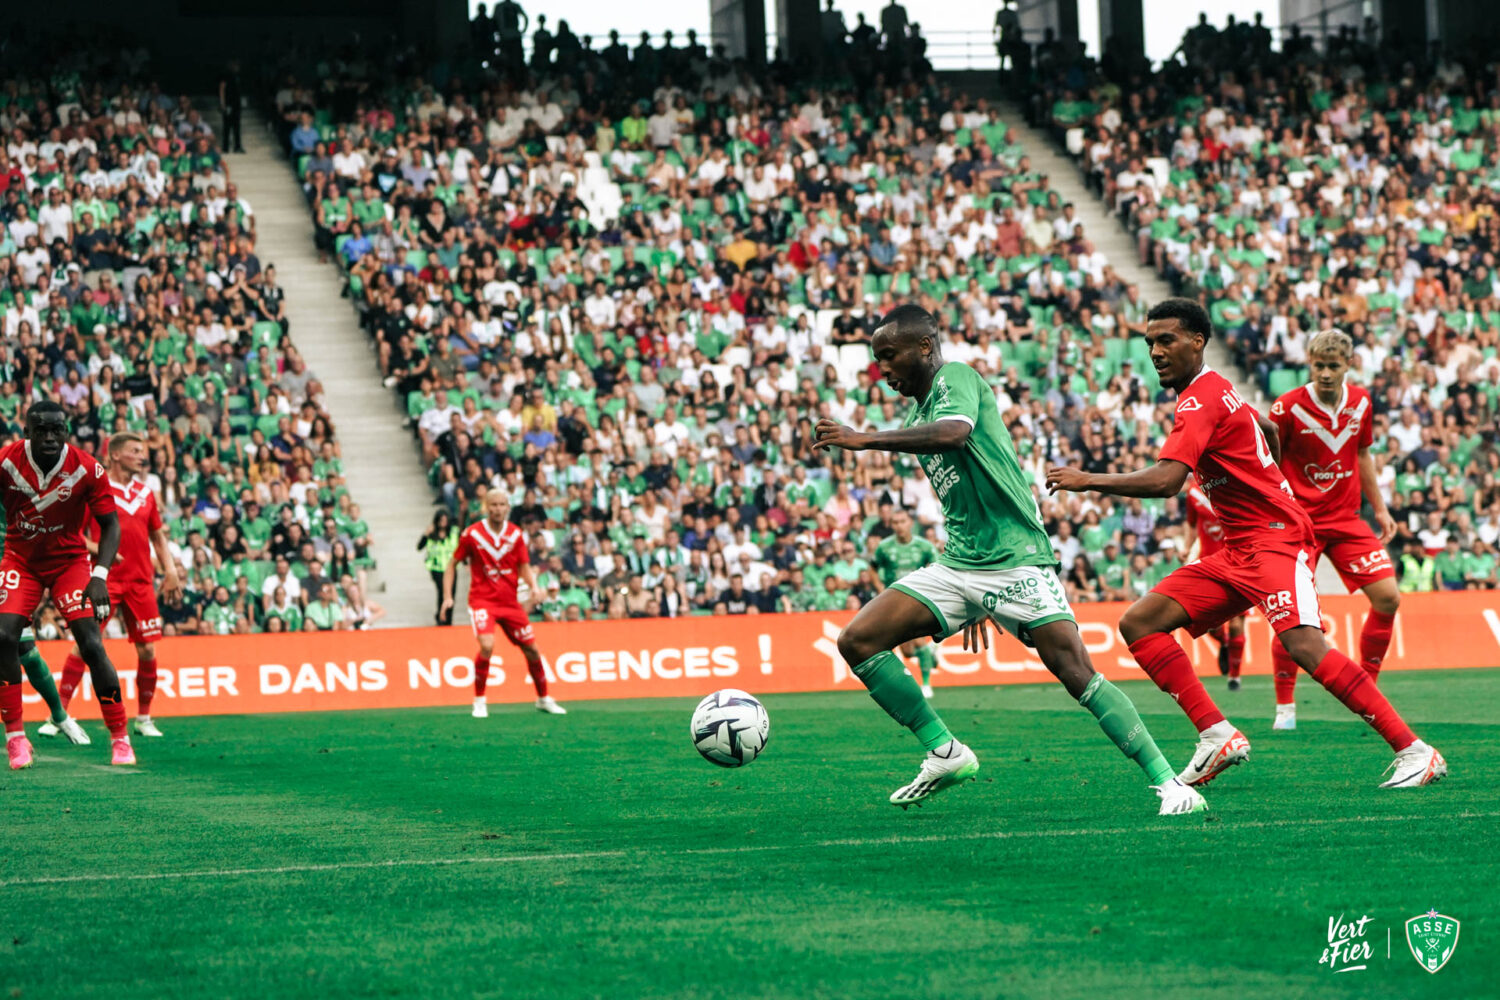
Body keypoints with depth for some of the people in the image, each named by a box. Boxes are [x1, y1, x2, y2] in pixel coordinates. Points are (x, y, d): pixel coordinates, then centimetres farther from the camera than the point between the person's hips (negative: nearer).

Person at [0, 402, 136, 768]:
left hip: (69, 561, -1)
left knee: (91, 645, -13)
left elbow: (110, 524, -11)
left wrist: (100, 575, -25)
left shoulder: (87, 470, -19)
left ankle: (120, 739, -2)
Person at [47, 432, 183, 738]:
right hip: (105, 578, -5)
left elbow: (158, 535, 21)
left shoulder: (145, 494, 14)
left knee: (148, 650, 2)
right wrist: (97, 549, -18)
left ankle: (143, 718, 15)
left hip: (140, 582, 5)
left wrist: (170, 571, 10)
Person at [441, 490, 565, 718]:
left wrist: (533, 586, -11)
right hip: (482, 600, -4)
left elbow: (524, 567, 9)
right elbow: (452, 564, 2)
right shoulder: (472, 534, -8)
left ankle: (544, 699, 27)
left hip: (510, 602, 4)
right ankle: (479, 701, -10)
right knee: (487, 646, -26)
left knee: (532, 649, 6)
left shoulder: (516, 535, 1)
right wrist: (447, 597, -5)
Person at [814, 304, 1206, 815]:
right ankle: (944, 754, 1)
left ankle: (1167, 782, -13)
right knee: (857, 640, -4)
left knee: (1075, 671, -19)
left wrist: (864, 439, -30)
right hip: (958, 564, 8)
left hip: (1014, 557, -8)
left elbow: (952, 432, -31)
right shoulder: (915, 417, 19)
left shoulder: (956, 377, -6)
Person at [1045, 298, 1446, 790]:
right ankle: (1217, 735, -7)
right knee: (1139, 623, 0)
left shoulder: (1200, 400, -14)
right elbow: (1270, 432, 34)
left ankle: (1414, 752, -23)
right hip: (1237, 552, 10)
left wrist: (1089, 480, -20)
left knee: (1304, 644, -28)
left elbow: (1165, 481, -27)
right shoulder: (1217, 389, 16)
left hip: (1274, 539, -10)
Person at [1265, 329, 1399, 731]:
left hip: (1346, 517, 5)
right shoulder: (1288, 407, -14)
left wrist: (1379, 508, 19)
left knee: (1388, 598, -5)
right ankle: (1285, 707, 0)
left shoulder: (1361, 402, 2)